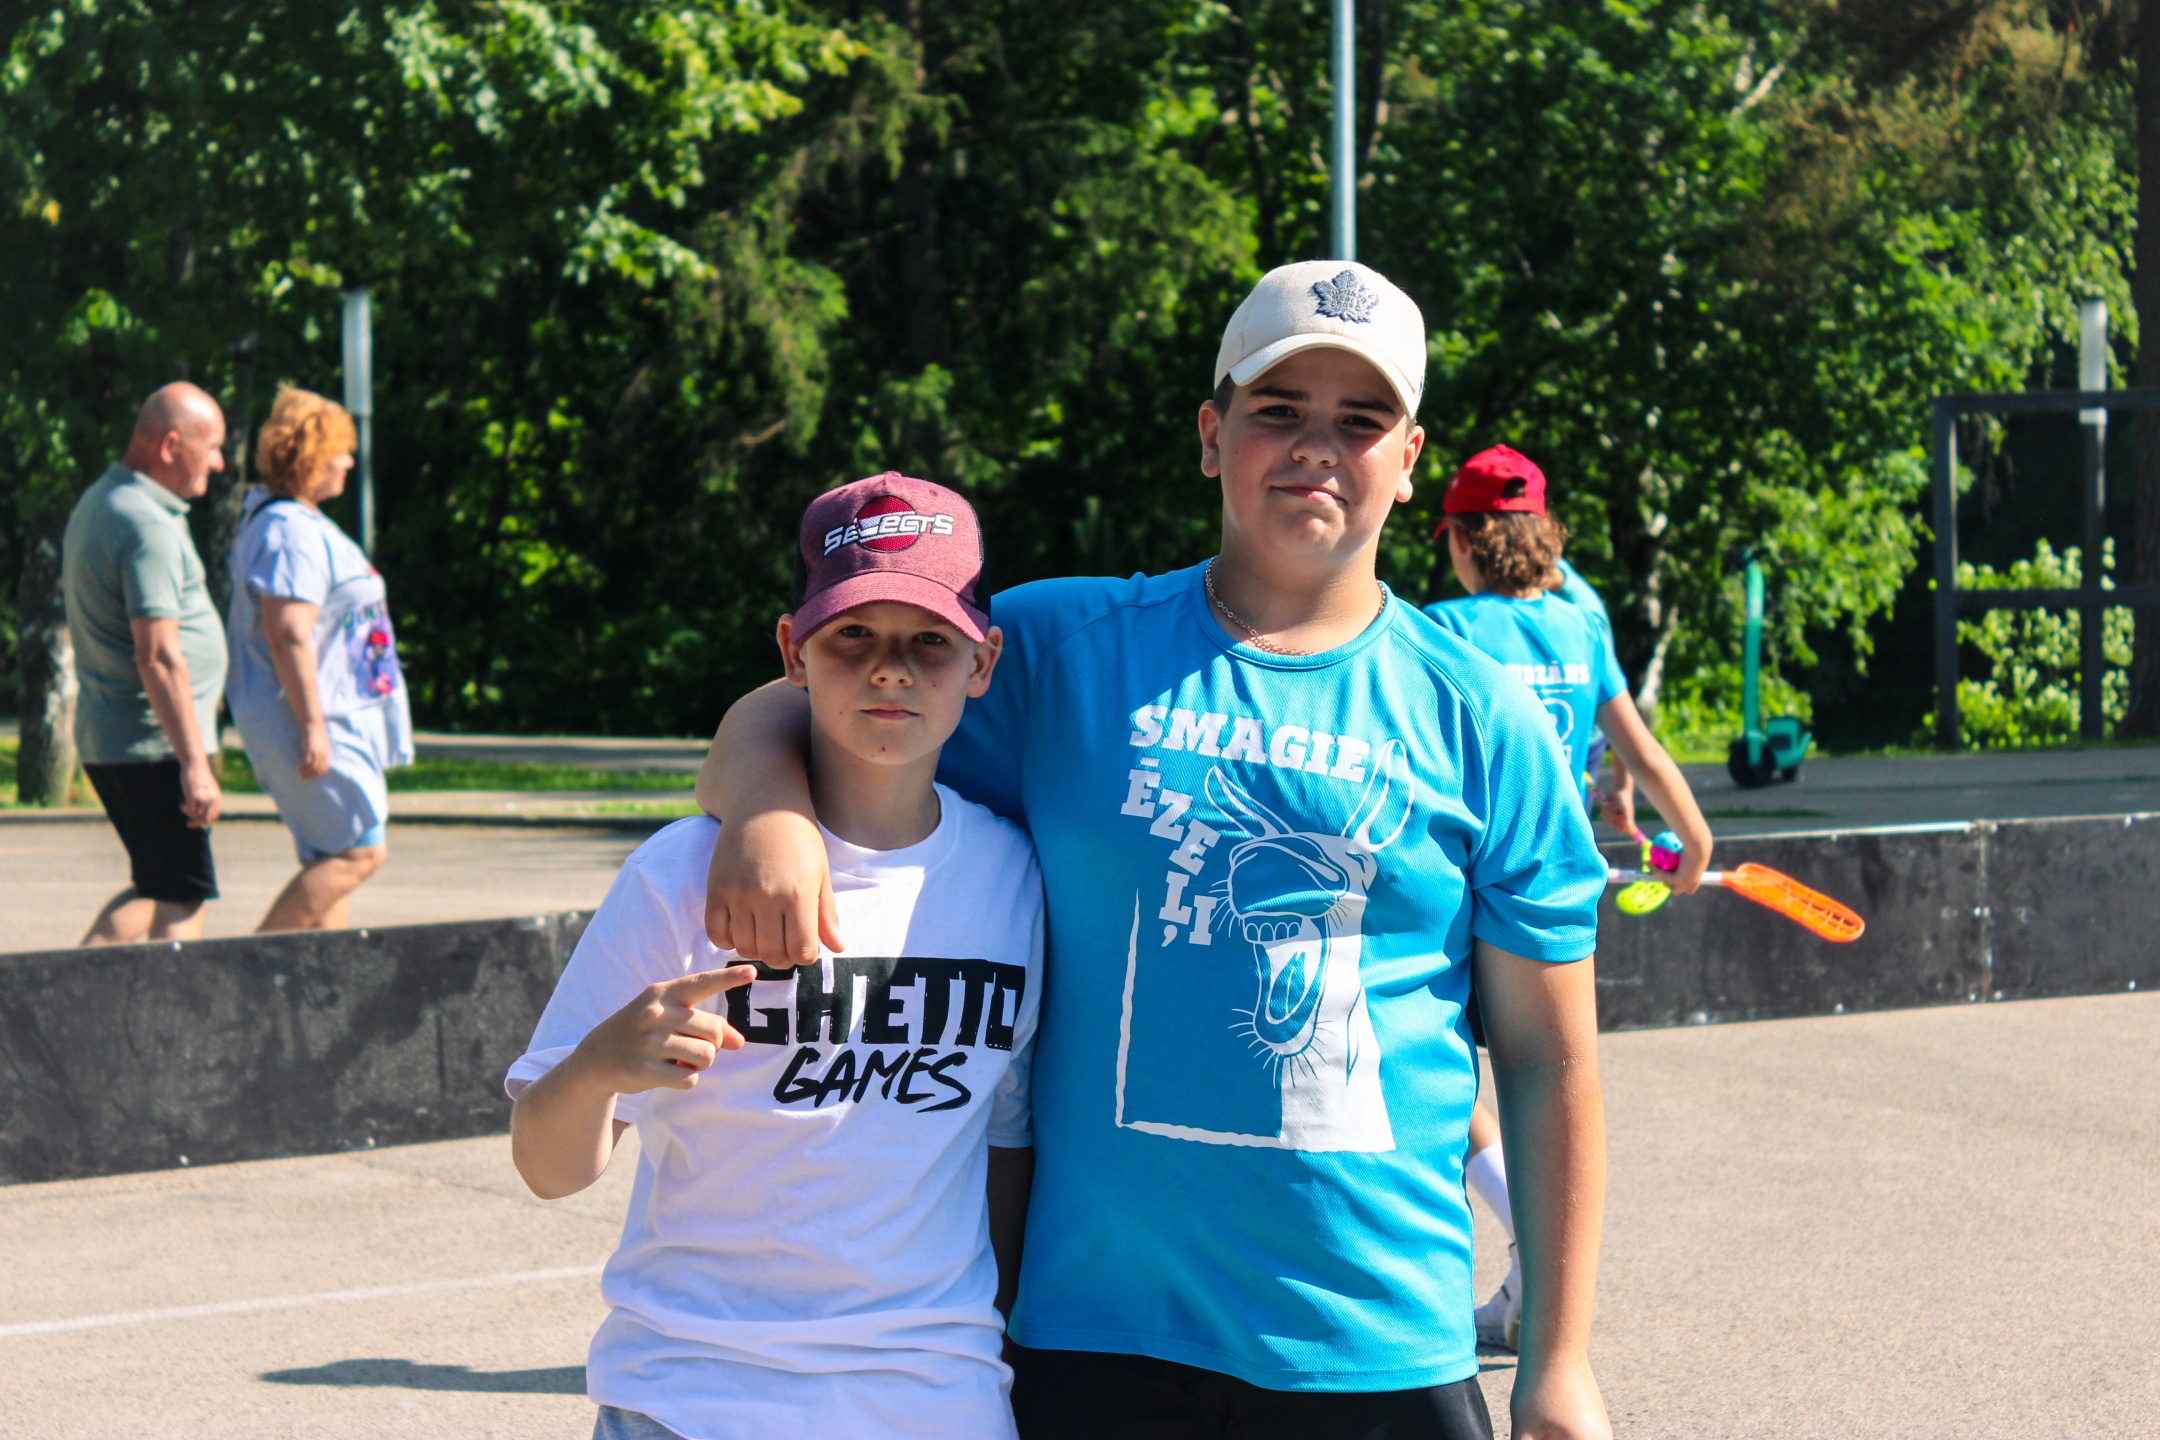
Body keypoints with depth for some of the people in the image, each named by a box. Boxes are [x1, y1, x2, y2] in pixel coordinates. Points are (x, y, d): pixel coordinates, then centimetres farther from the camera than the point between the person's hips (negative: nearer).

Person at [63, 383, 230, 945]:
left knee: (157, 888, 16)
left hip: (103, 736, 10)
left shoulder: (96, 503, 15)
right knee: (181, 899, -4)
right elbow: (157, 656, -23)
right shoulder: (148, 525, -18)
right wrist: (196, 764, -24)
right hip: (153, 744, -10)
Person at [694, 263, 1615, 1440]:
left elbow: (1549, 1057, 6)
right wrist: (768, 812, -16)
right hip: (1095, 1342, 0)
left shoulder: (1482, 723, 4)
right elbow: (783, 720, 9)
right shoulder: (1058, 650, 5)